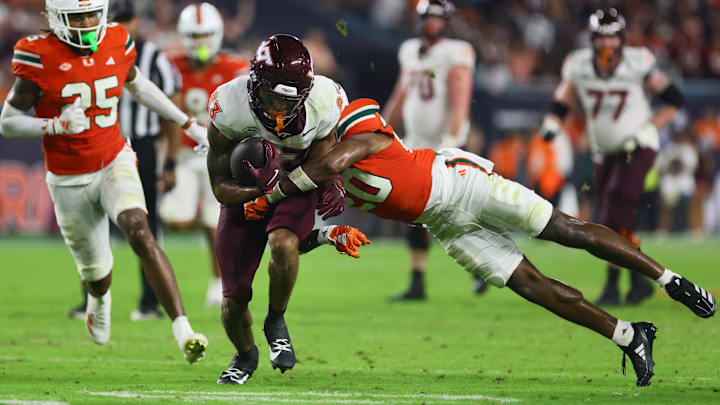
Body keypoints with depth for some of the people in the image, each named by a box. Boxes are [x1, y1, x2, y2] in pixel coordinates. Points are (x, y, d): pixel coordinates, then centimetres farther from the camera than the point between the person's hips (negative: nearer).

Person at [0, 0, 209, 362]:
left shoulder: (117, 44, -5)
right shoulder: (40, 57, -16)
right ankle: (99, 298, 54)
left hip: (114, 162, 1)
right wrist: (57, 125, -30)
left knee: (140, 235, -27)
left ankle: (182, 330, -30)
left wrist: (189, 124, 20)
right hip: (69, 180, -1)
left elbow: (138, 86, 17)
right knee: (96, 271, 13)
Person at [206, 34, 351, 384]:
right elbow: (221, 188, -19)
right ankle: (245, 355, 36)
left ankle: (276, 322, -6)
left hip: (297, 188, 0)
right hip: (244, 193, 0)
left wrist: (333, 186, -29)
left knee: (283, 244, -35)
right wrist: (257, 189, -39)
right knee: (234, 300, 1)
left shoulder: (324, 103, -25)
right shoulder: (229, 108, -28)